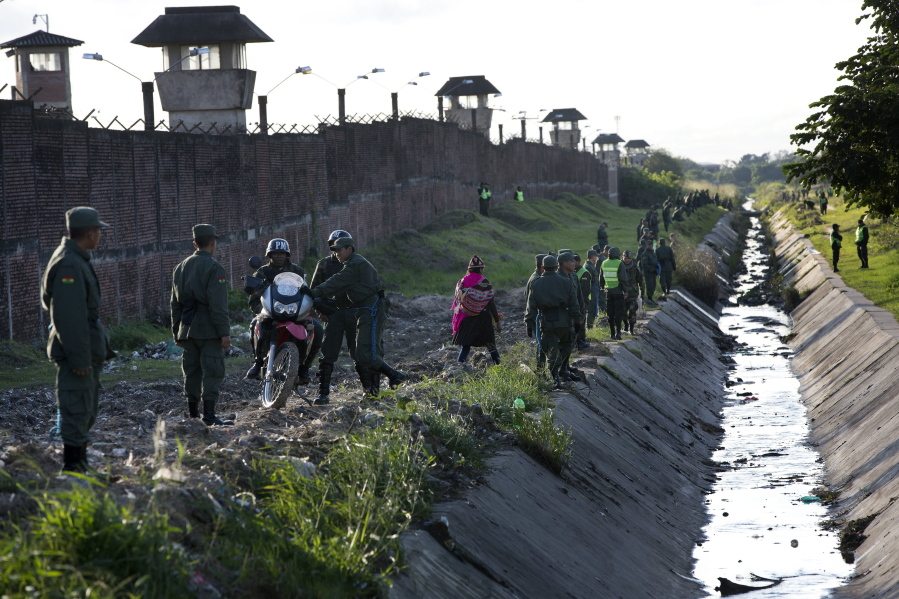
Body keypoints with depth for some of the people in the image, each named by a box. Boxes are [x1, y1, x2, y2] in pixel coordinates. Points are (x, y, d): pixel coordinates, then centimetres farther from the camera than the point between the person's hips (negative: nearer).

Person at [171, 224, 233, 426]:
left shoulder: (181, 267, 13)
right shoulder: (213, 268, -11)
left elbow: (176, 302, 17)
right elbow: (218, 305, -17)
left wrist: (176, 330, 22)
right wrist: (224, 332, -16)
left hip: (187, 330, 7)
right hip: (209, 330, -7)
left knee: (192, 371, 13)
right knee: (212, 371, -5)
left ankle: (192, 413, 18)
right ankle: (209, 415, -9)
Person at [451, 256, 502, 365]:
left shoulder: (462, 282, 0)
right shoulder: (484, 283, -10)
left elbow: (457, 300, 6)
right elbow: (491, 303, -8)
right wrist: (497, 320, 0)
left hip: (466, 319, 3)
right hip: (483, 319, -3)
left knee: (466, 345, 8)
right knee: (490, 344, 9)